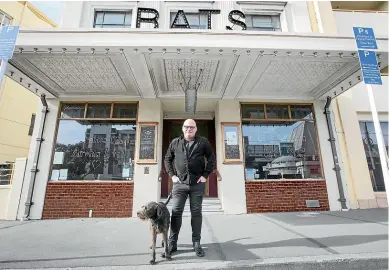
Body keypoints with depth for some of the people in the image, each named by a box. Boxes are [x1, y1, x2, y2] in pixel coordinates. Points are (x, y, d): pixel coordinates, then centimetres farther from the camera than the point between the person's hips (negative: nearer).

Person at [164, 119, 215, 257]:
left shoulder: (203, 142, 2)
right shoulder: (175, 142, 6)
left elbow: (212, 159, 5)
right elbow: (167, 159, 13)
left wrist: (205, 175, -2)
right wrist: (172, 175, 3)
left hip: (197, 183, -1)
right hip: (179, 183, 1)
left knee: (196, 213, 7)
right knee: (176, 212, 5)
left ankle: (196, 243, 20)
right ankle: (172, 242, 19)